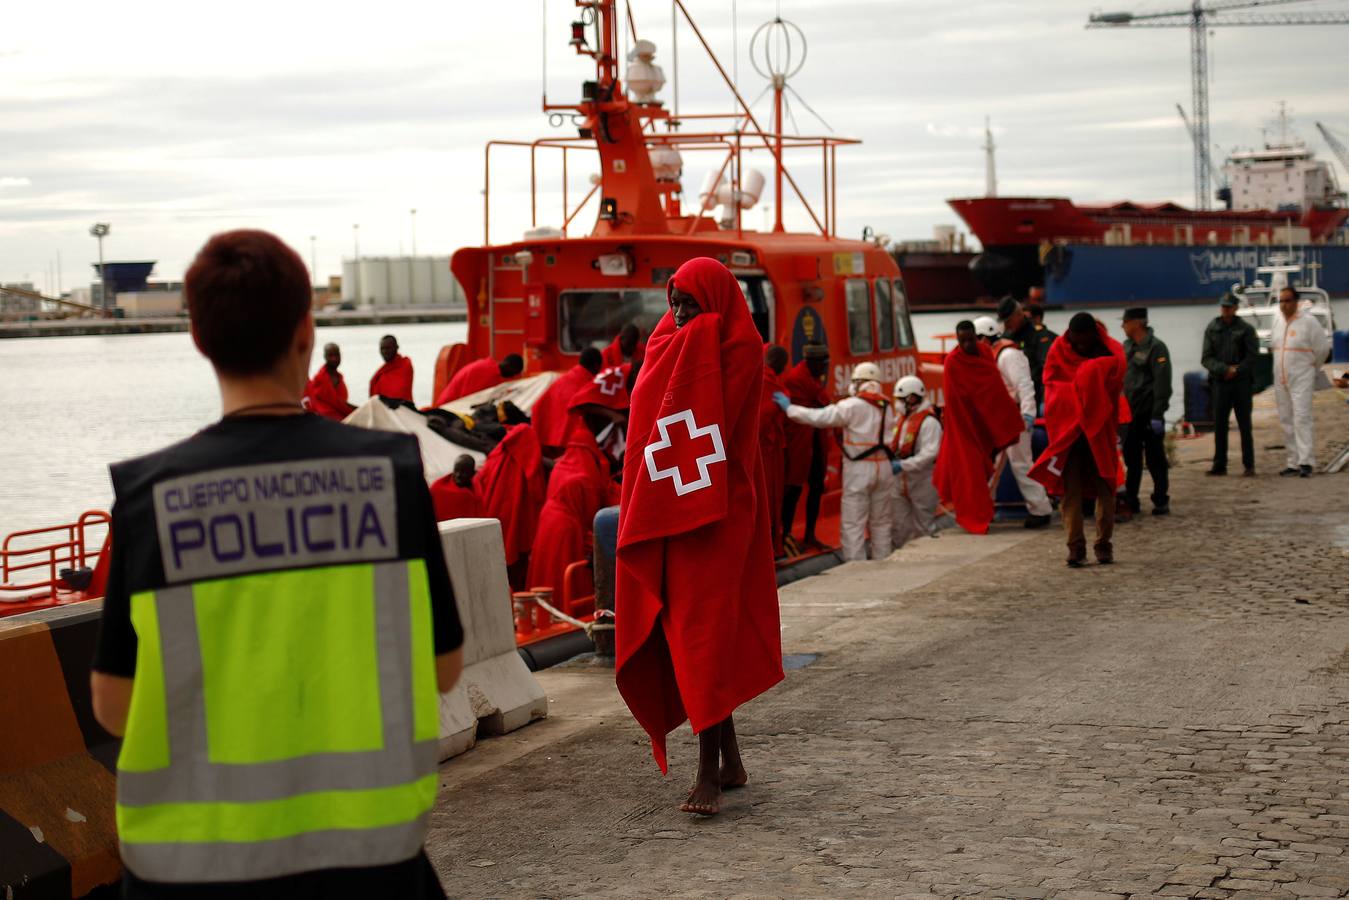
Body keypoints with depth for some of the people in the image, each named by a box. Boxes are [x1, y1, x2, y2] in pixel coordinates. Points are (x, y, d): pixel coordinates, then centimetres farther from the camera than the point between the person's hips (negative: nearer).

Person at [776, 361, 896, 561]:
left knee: (853, 524, -2)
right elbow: (890, 436, 13)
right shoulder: (887, 407, 9)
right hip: (883, 467, 6)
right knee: (880, 522, 14)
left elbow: (819, 417, -11)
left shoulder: (853, 406, -10)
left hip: (859, 469, -6)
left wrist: (789, 408, -3)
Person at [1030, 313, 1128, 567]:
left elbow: (1113, 385, -12)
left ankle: (1104, 544, 8)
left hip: (1101, 428, 0)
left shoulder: (1111, 352, -2)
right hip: (1068, 428, 0)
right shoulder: (1059, 351, 1)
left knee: (1105, 487, 2)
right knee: (1071, 489, -4)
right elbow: (1051, 385, -2)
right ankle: (1076, 546, -5)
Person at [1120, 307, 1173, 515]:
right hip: (1129, 413, 7)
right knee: (1131, 458, 11)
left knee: (1155, 459, -1)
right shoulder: (1126, 347, 14)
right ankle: (1130, 500, 18)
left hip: (1148, 414, -7)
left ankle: (1161, 502, 5)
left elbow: (1162, 384, -16)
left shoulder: (1155, 347, -11)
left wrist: (1157, 415, -20)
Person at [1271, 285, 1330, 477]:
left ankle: (1306, 462, -18)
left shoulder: (1308, 321, -9)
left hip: (1301, 379, -6)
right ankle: (1293, 462, 13)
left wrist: (1313, 368, 8)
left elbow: (1322, 348, -3)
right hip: (1281, 380, 6)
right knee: (1286, 421, 7)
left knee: (1301, 418, -15)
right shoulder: (1277, 320, 9)